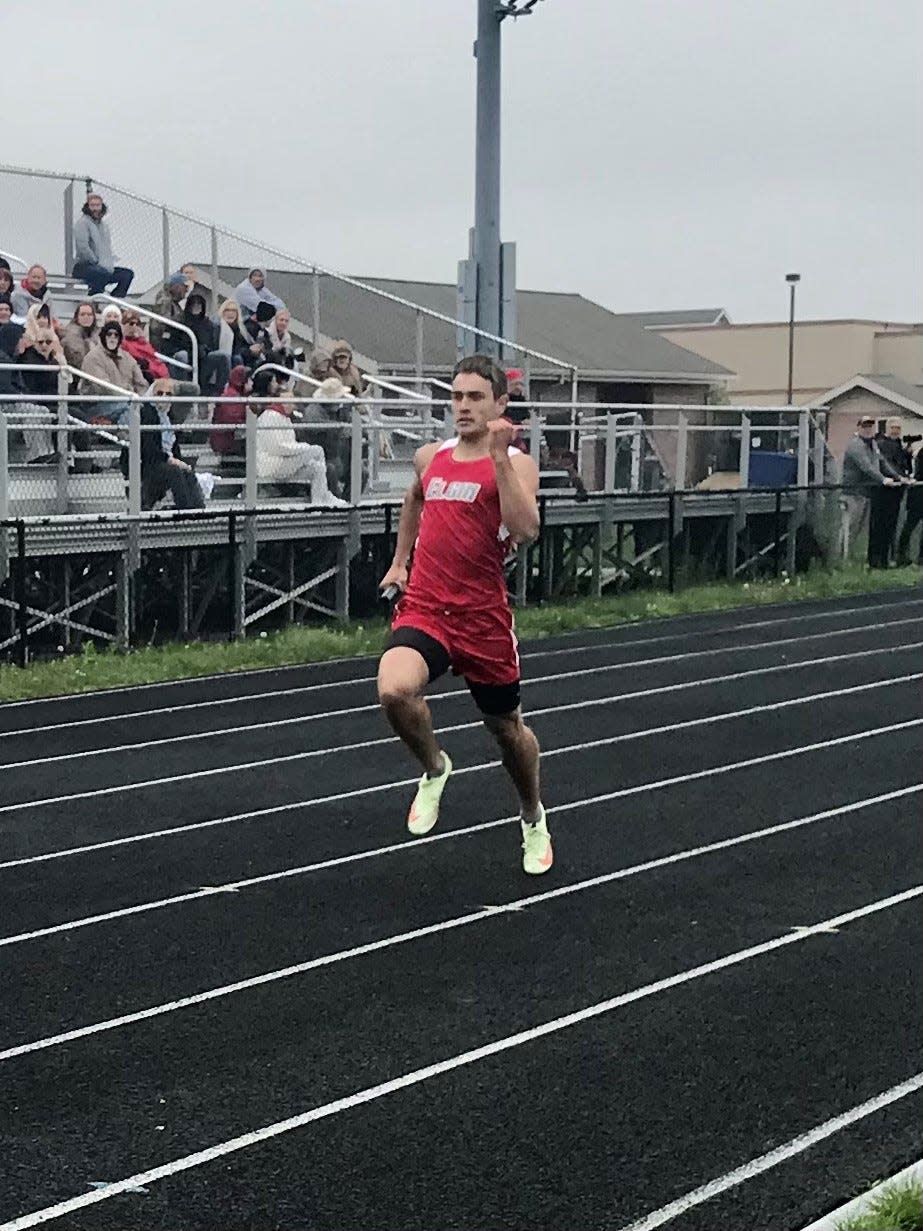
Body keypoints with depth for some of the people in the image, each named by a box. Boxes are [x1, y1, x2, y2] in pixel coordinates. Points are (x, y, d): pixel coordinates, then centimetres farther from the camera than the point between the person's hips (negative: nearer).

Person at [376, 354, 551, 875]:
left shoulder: (516, 464, -6)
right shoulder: (430, 457, 10)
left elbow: (526, 531, -25)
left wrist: (500, 458, -26)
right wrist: (400, 561, 28)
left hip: (484, 617, -2)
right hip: (423, 608, 3)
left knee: (508, 728, 14)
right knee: (395, 690, -28)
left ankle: (534, 818, 43)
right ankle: (434, 769, 3)